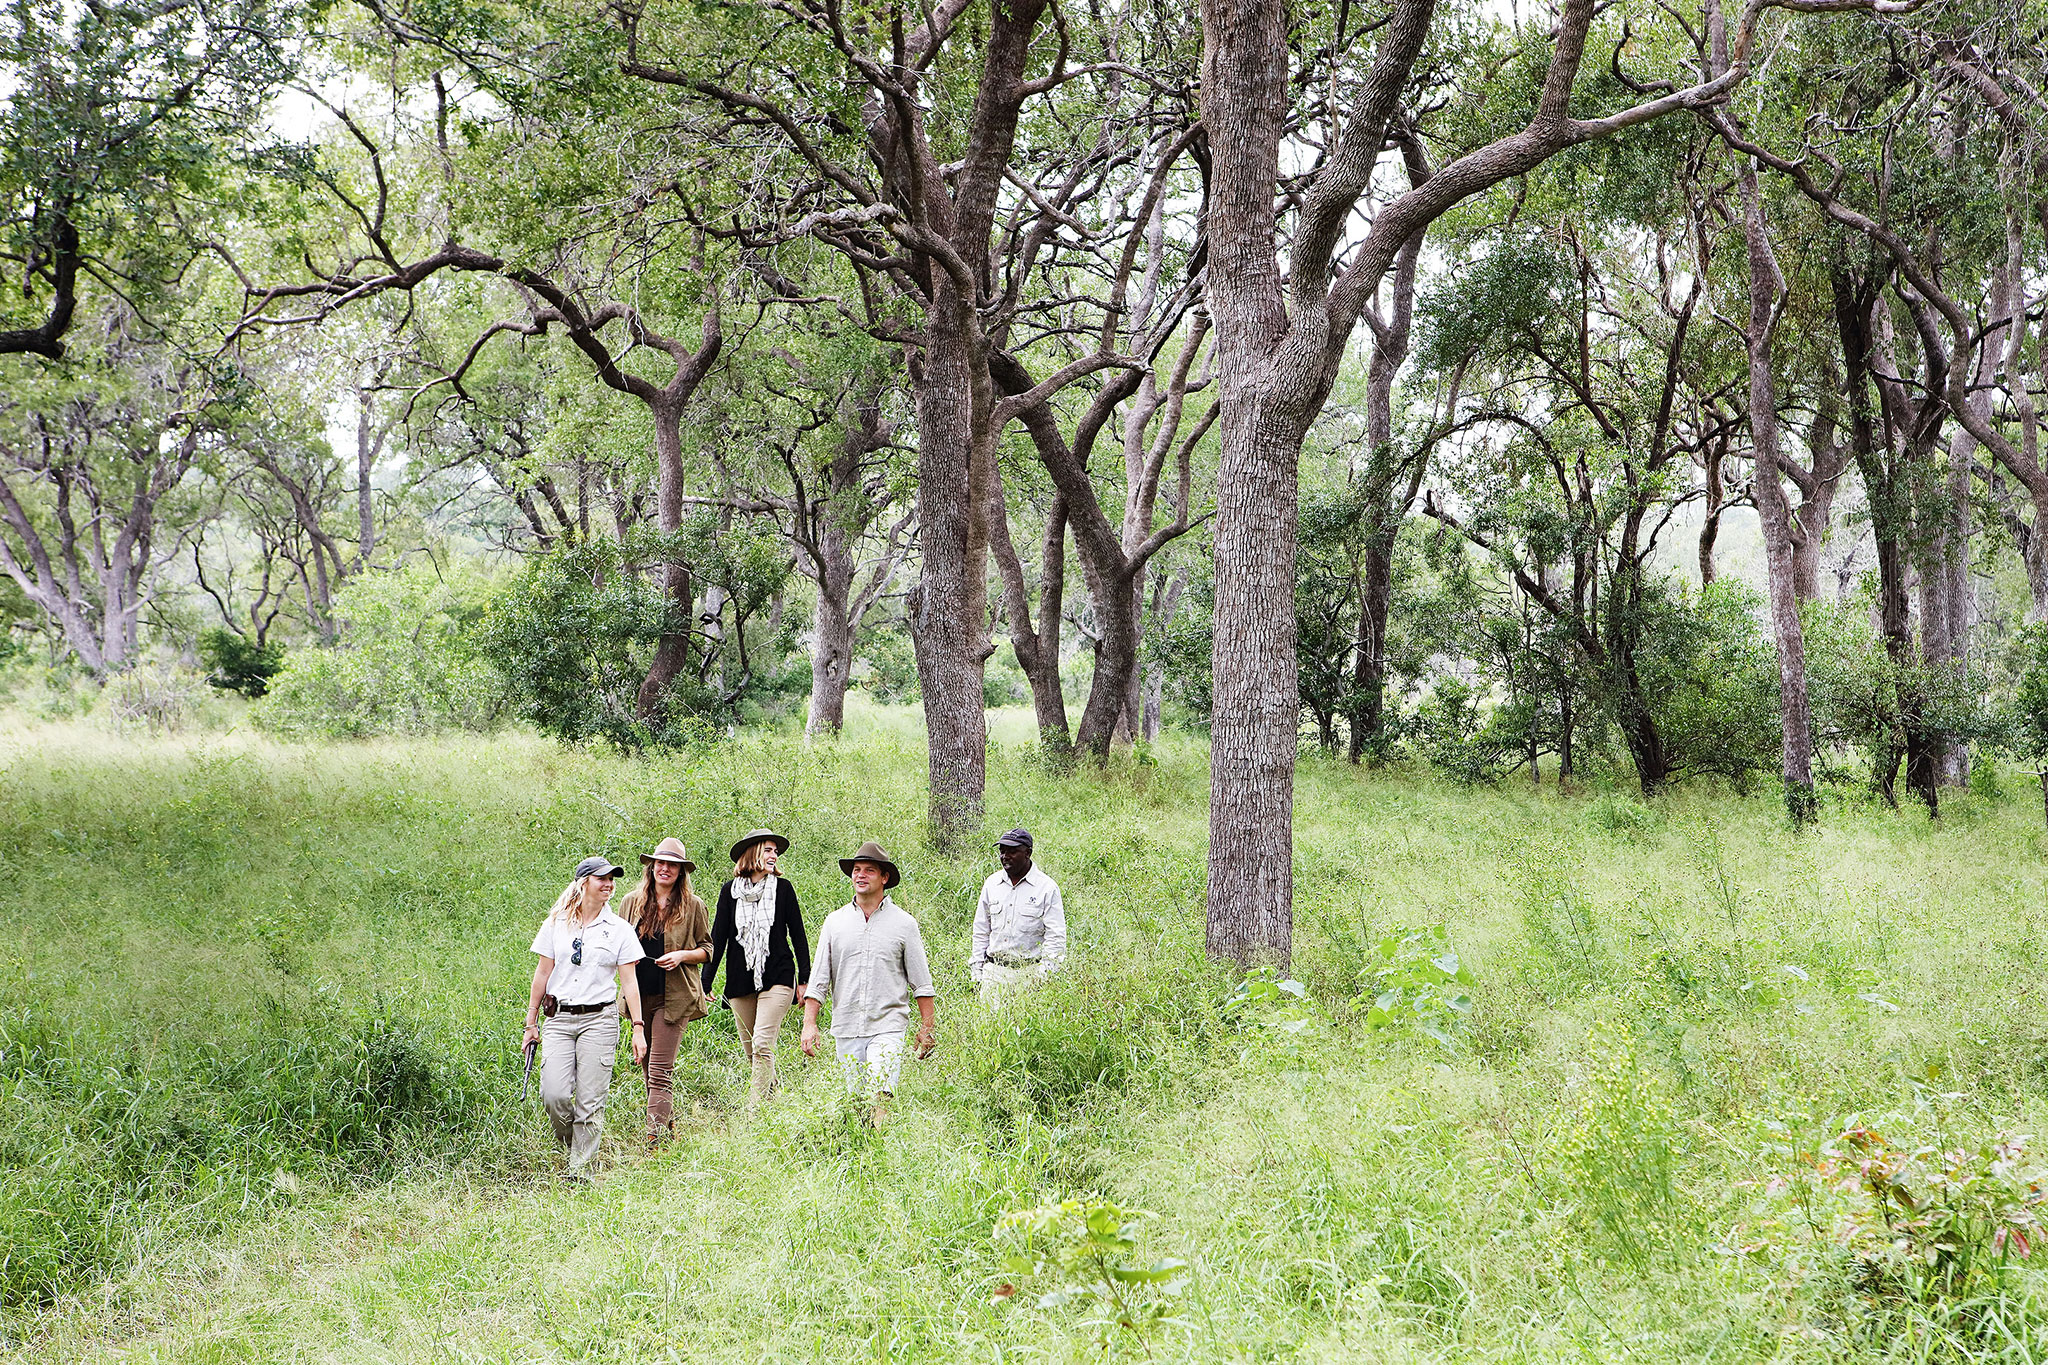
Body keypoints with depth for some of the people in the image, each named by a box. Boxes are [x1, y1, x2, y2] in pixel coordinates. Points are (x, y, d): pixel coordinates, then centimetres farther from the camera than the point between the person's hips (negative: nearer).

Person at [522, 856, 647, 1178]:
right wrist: (531, 1022, 11)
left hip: (599, 1019, -1)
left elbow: (629, 981, 4)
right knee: (554, 1094, -11)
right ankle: (570, 1142, 18)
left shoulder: (619, 929, 5)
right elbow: (542, 973, 11)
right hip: (559, 1018, 1)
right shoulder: (555, 924, 7)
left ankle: (580, 1169, 5)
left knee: (590, 1100, -5)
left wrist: (638, 1028, -1)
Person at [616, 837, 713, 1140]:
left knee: (660, 1072, -11)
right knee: (649, 1067, 12)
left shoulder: (693, 906, 0)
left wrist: (682, 956, -13)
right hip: (640, 995, 4)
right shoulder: (631, 902, 9)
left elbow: (708, 949, 6)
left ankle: (655, 1137, -13)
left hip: (673, 997, -4)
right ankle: (669, 1124, 27)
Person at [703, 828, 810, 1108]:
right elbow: (718, 938, 10)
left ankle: (754, 1111, -16)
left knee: (762, 1045, -15)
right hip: (740, 980, 3)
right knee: (750, 1052, 4)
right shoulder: (730, 891, 7)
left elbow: (798, 935, 9)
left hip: (777, 978, -3)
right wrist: (705, 983, 6)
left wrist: (804, 979, 6)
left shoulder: (783, 888, 5)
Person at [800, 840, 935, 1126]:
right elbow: (819, 978, 9)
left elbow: (922, 982, 6)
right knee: (856, 1100, 6)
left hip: (888, 1027, -3)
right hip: (846, 1028, 3)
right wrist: (809, 1025, 2)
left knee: (880, 1095, -18)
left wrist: (927, 1028, 2)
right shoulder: (835, 922, 9)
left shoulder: (903, 923, 3)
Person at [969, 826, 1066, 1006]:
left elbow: (1056, 937, -2)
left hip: (1029, 971, -3)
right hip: (993, 970, 4)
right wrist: (976, 970, 12)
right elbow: (981, 932, 18)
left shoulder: (1047, 887, -1)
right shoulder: (991, 884, 12)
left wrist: (1043, 973, -10)